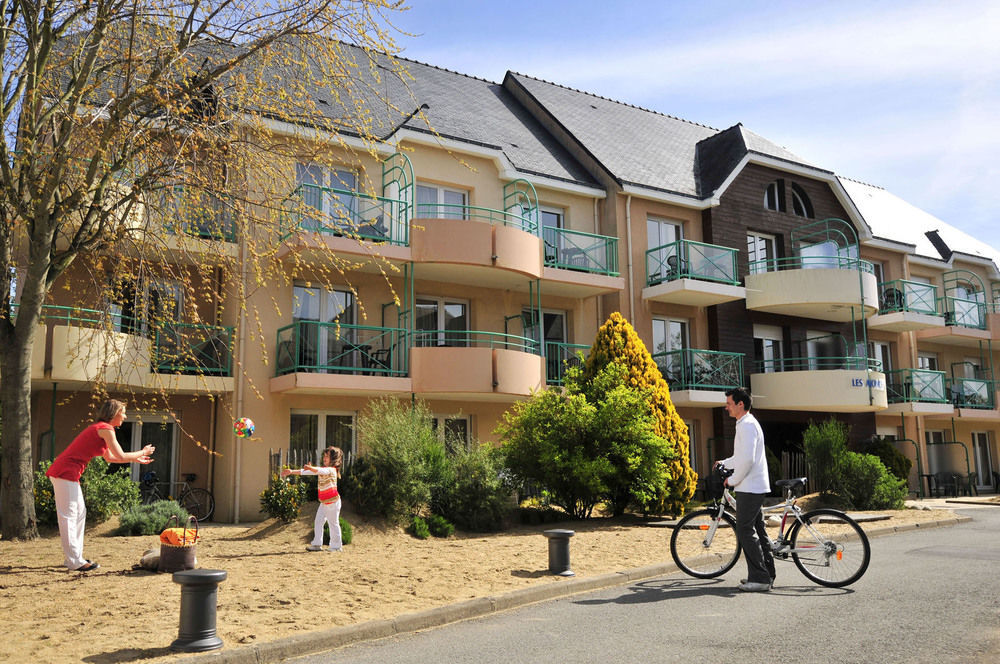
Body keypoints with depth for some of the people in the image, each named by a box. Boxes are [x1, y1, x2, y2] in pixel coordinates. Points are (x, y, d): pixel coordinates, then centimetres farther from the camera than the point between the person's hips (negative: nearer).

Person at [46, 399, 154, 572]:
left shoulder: (99, 428, 19)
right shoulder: (105, 429, -11)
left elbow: (109, 458, 29)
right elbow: (121, 456, -13)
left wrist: (136, 459, 26)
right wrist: (142, 452, 2)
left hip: (67, 473, 10)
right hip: (65, 473, -10)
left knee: (79, 513, 14)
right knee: (68, 516, -7)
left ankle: (76, 558, 19)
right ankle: (75, 562, -4)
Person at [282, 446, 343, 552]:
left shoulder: (332, 469, -13)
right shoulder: (322, 469, 12)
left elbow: (320, 471, -35)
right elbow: (305, 472, 8)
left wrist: (310, 468, -52)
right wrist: (291, 472, 0)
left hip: (333, 501, -8)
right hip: (324, 502, 8)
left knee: (333, 523, 0)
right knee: (318, 522, 4)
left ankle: (336, 545, 10)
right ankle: (317, 544, 8)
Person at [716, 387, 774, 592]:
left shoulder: (747, 425, -16)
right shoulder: (746, 424, 18)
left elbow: (747, 459, -23)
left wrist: (732, 480, -14)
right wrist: (724, 463, 24)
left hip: (749, 488, -11)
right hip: (755, 487, 11)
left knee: (745, 531, -8)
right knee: (757, 530, 13)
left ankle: (760, 579, -5)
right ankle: (767, 574, 20)